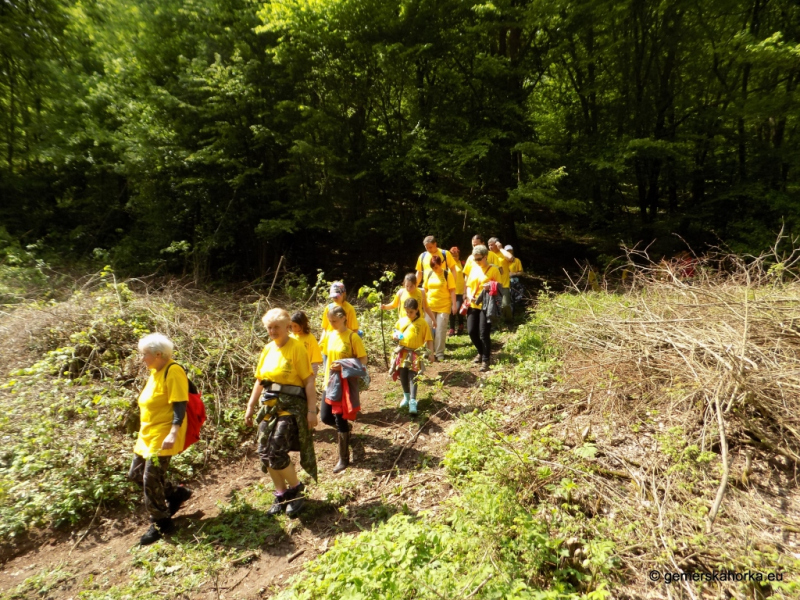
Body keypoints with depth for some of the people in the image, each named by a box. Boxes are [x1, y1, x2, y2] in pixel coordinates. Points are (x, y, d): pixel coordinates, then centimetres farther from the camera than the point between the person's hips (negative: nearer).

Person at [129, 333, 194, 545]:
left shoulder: (173, 371, -18)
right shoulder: (155, 372, 12)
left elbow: (180, 406, -23)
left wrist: (173, 433, -30)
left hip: (163, 438, -10)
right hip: (147, 436, 10)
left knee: (151, 480, -4)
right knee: (135, 474, 16)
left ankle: (160, 524, 16)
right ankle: (177, 493, 31)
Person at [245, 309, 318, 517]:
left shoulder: (297, 347, -10)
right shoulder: (268, 349, 10)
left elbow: (309, 380, -13)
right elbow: (260, 380, 18)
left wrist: (311, 410, -17)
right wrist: (250, 406, 17)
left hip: (291, 406, -7)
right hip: (269, 406, 7)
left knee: (276, 452, -11)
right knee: (265, 454, 8)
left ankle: (296, 489, 15)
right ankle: (281, 495, 27)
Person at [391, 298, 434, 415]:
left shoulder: (422, 323, -3)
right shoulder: (401, 321, 8)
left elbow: (429, 339, -1)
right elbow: (394, 333, 17)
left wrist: (431, 352, -6)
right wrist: (395, 336, -5)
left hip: (415, 354, -4)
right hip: (402, 352, 4)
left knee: (413, 376, -9)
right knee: (402, 375, 12)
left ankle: (413, 401, -9)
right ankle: (406, 396, 33)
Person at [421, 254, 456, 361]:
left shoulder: (447, 274, -6)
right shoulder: (429, 274, 6)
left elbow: (452, 291, -6)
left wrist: (454, 305, -9)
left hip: (444, 307, -4)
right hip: (430, 306, 4)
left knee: (440, 330, -1)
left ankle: (440, 353, 8)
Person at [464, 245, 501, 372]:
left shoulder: (493, 269, -5)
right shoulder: (474, 268, 11)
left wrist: (490, 288, -23)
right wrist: (469, 295, -3)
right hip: (473, 305, 6)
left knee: (484, 334, -6)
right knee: (471, 331, 7)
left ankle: (485, 360, 7)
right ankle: (481, 352, 31)